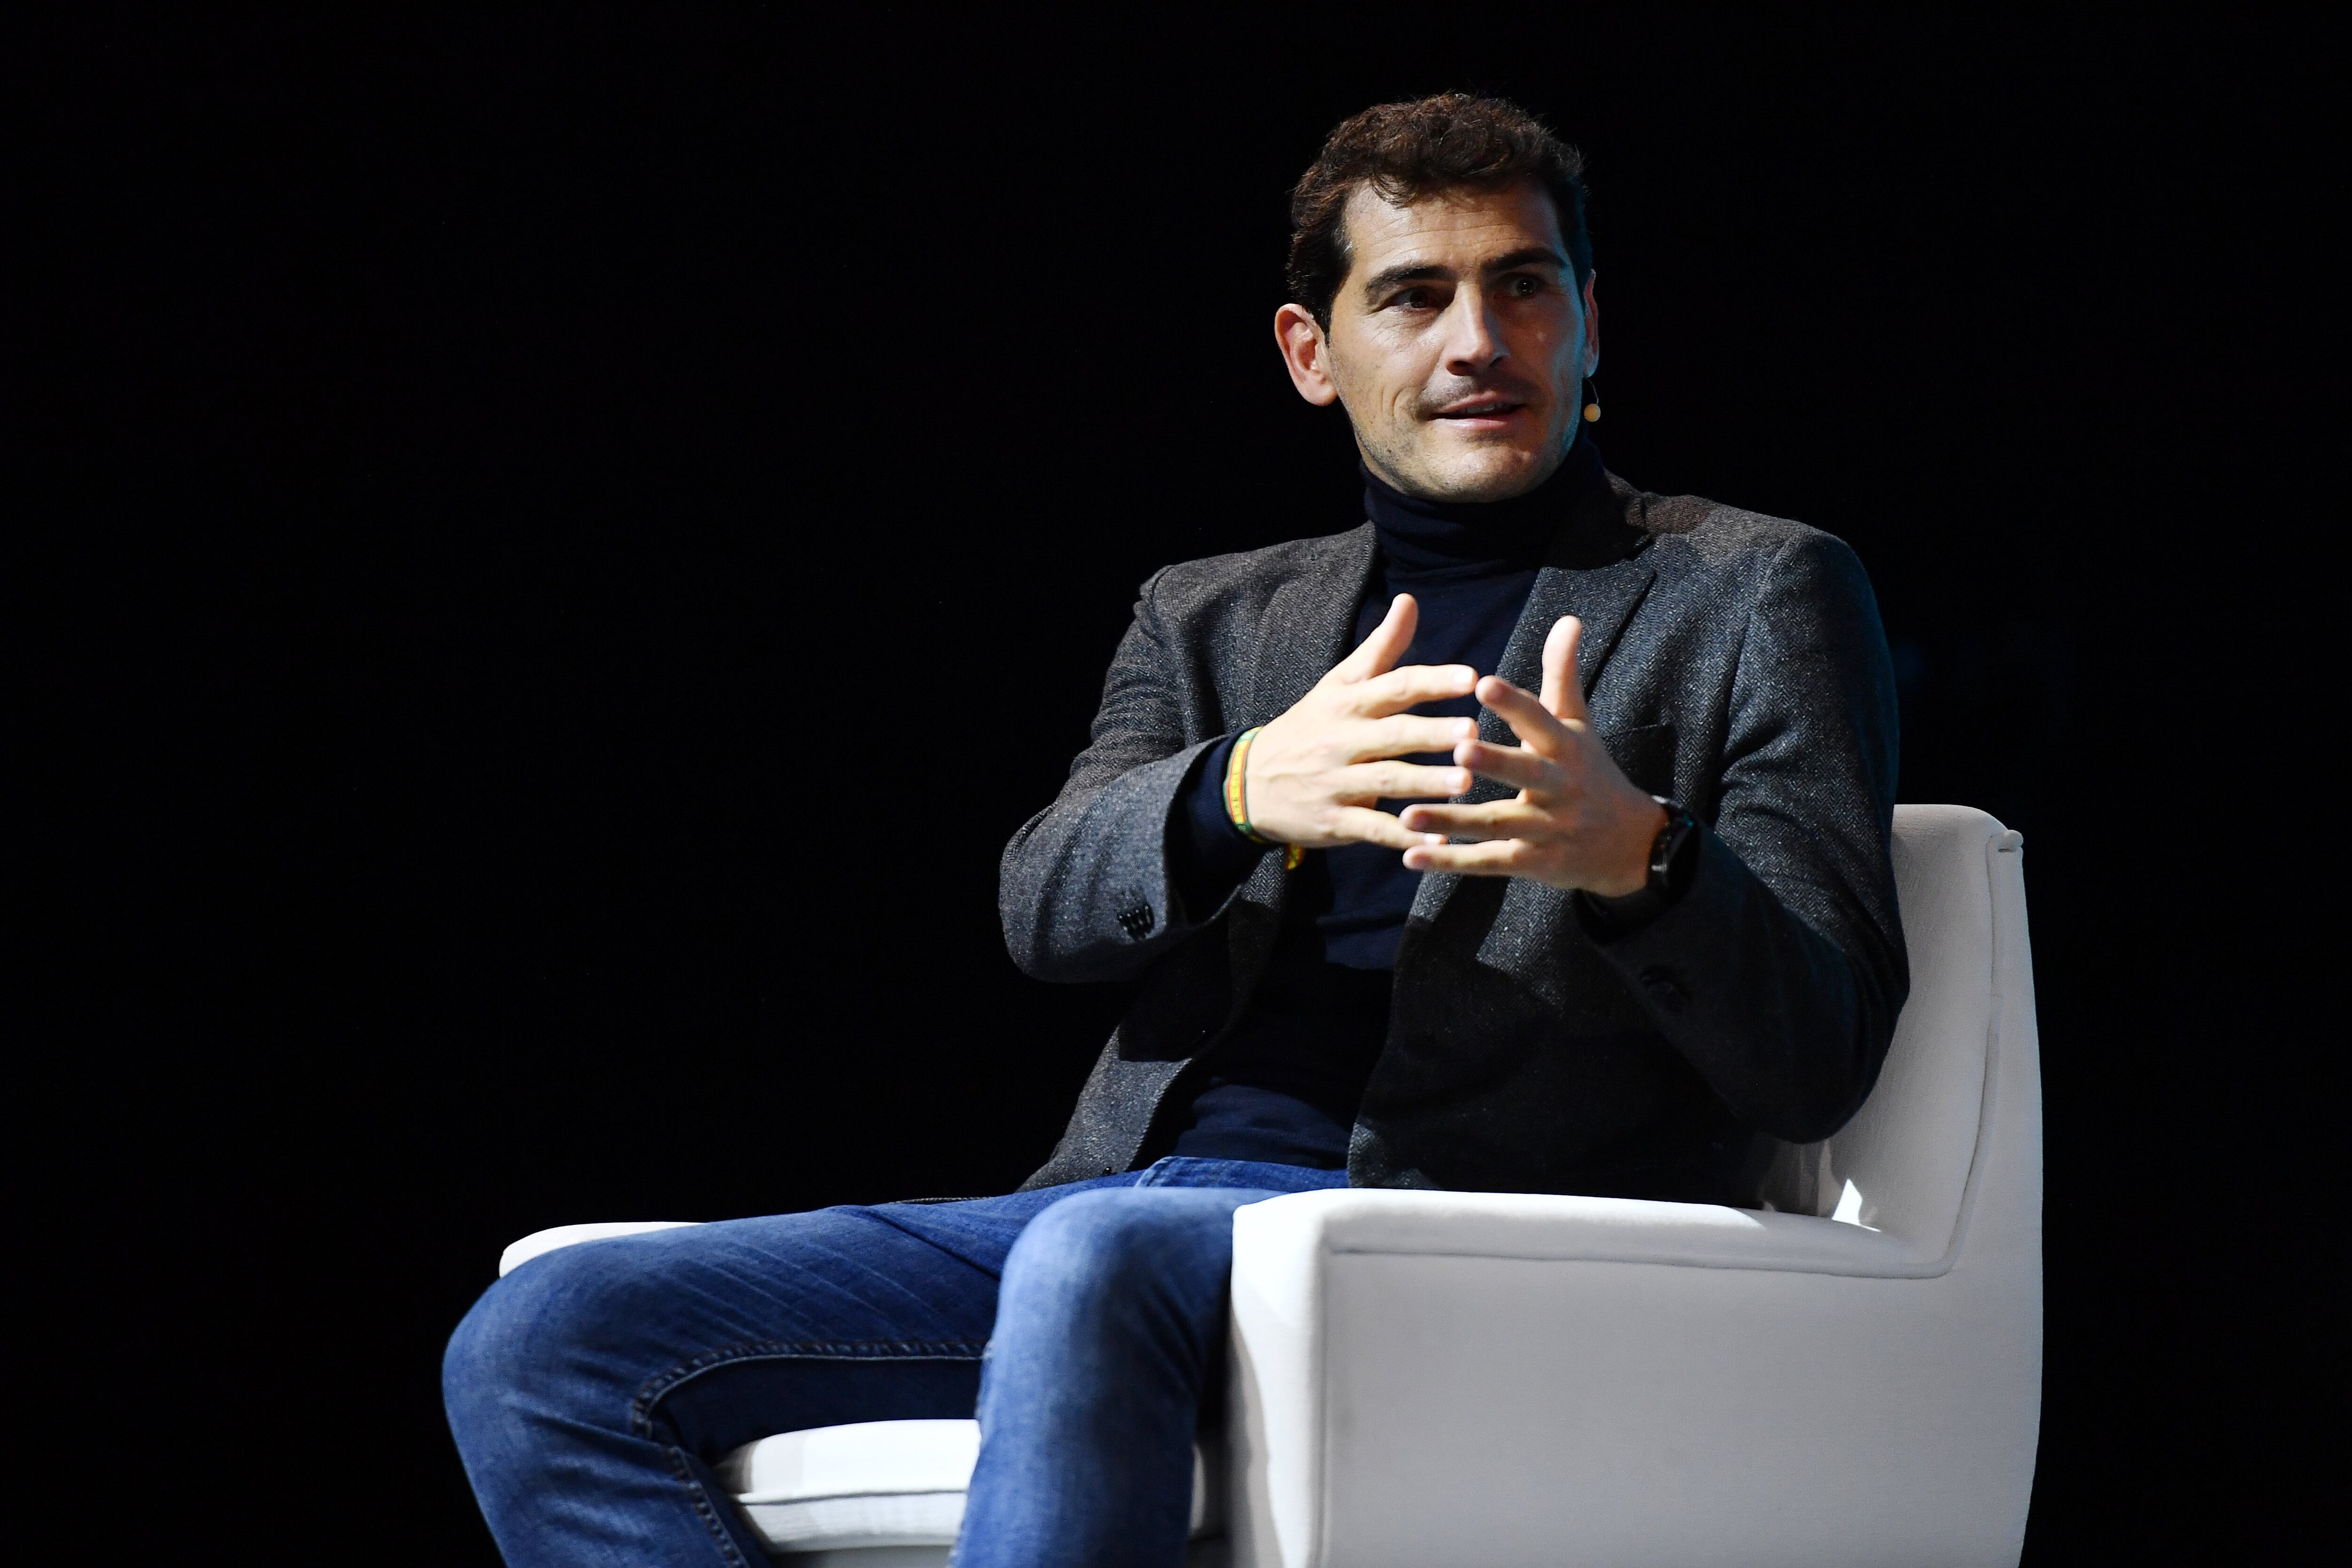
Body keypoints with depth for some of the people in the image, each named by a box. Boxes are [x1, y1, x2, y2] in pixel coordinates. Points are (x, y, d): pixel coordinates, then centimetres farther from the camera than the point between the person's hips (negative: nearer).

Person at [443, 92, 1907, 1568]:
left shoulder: (1757, 596, 12)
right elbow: (1045, 906, 6)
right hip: (1127, 1189, 6)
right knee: (537, 1344, -13)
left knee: (1097, 1258, -40)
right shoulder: (1212, 616, 25)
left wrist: (1635, 853, -21)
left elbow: (1818, 1061, 2)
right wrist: (1244, 789, -18)